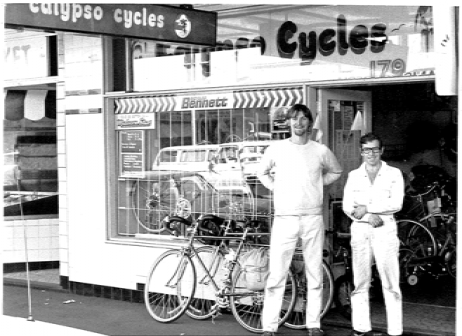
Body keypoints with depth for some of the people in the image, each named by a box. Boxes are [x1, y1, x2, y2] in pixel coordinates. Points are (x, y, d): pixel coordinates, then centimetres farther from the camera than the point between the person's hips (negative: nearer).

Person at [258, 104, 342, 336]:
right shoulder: (276, 149, 3)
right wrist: (277, 189, 6)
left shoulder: (321, 151, 4)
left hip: (312, 219, 1)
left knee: (315, 275, 6)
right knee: (276, 276, -4)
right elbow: (262, 173, 20)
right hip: (284, 219, -1)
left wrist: (316, 185, 9)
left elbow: (336, 172, 22)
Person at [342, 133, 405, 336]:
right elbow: (347, 207, 5)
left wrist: (367, 207, -8)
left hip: (385, 230, -2)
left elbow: (396, 204, -6)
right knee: (360, 283, 3)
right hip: (360, 230, 2)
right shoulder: (354, 176, 13)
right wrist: (368, 217, -11)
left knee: (391, 284, -4)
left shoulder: (393, 174, 6)